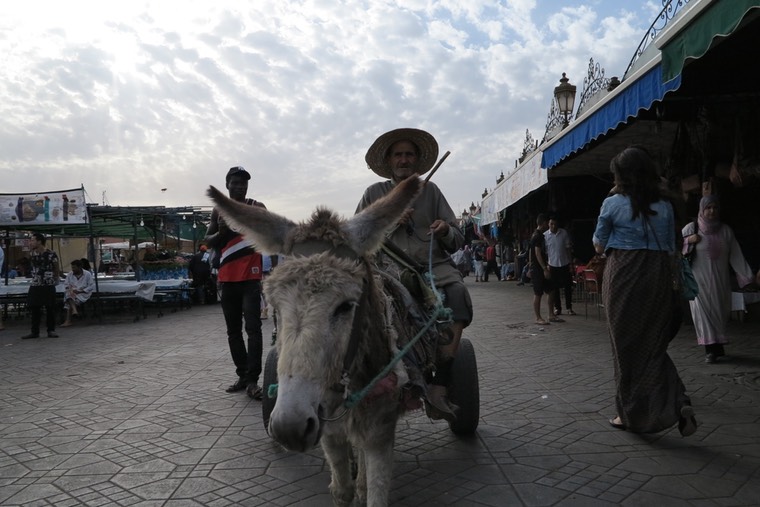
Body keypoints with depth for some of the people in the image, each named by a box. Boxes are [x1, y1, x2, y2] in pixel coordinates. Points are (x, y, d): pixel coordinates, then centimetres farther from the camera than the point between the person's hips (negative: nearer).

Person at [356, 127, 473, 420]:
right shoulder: (374, 194, 16)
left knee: (457, 294, -32)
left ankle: (438, 388, -29)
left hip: (433, 265, 1)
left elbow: (457, 241, 15)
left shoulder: (430, 190, 17)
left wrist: (445, 231, -9)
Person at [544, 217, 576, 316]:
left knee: (568, 287, 5)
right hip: (553, 264, 0)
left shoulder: (564, 233, -2)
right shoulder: (545, 235, -3)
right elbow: (545, 252, 0)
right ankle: (557, 308, 15)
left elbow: (568, 248, 4)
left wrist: (571, 263, 1)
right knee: (554, 287, 4)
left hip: (565, 264, 1)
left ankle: (569, 308, 15)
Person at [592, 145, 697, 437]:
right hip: (659, 278, 4)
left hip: (623, 277, -4)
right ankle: (678, 402, -2)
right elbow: (670, 249, 11)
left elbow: (599, 246, 4)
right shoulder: (665, 207, 8)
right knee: (653, 344, 15)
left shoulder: (613, 204, -4)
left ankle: (632, 413, 14)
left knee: (626, 345, 5)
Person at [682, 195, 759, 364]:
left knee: (719, 312, 7)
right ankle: (710, 350, -8)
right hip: (700, 279, -3)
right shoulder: (692, 228, -1)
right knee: (703, 311, -8)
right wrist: (689, 241, -16)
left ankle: (718, 346, 22)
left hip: (720, 280, 3)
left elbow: (736, 256, 5)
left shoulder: (726, 230, 7)